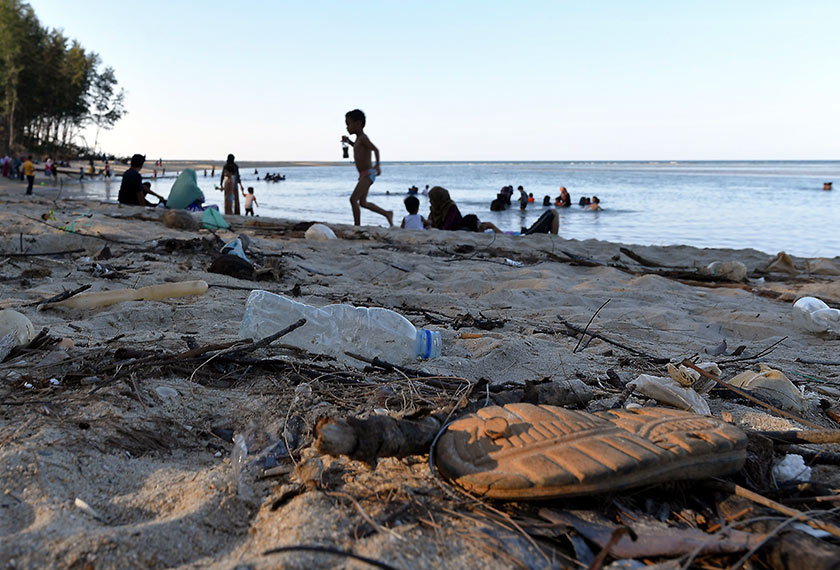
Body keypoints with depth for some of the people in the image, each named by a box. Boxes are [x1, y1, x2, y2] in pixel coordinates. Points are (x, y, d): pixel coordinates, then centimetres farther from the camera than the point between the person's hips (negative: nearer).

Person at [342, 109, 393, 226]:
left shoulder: (363, 138, -13)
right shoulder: (359, 138, 15)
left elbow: (375, 149, -26)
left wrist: (377, 165, -38)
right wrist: (349, 141, 23)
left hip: (368, 173, -10)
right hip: (364, 175, 10)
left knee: (353, 199, -15)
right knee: (362, 203, 15)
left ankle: (357, 225, -11)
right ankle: (387, 214, 23)